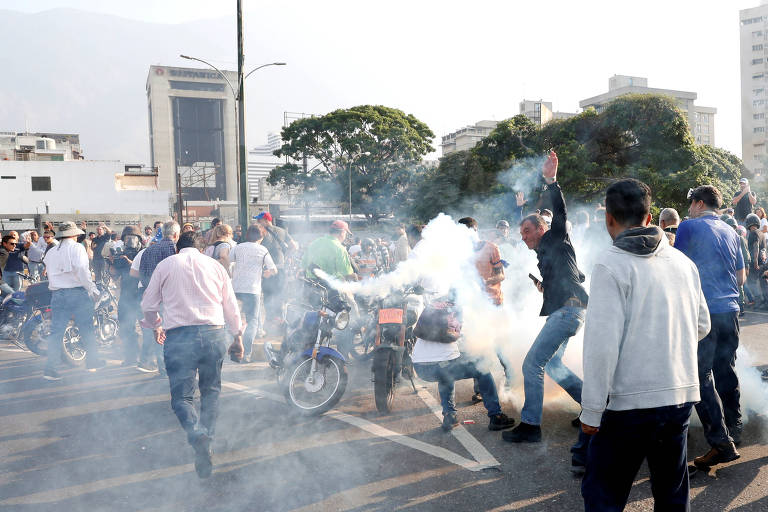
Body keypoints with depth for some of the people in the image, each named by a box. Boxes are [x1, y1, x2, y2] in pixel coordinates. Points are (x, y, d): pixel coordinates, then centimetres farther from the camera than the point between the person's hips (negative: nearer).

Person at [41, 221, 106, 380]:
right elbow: (82, 270, -16)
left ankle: (51, 368, 0)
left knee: (56, 332, 4)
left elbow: (50, 273, 14)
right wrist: (92, 289, -12)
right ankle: (92, 361, 19)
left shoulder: (51, 253, 14)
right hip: (78, 293, -4)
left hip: (57, 294, 4)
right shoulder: (77, 248, -5)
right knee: (86, 329, 9)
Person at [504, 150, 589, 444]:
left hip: (567, 309, -11)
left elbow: (560, 213, -19)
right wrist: (547, 284, 15)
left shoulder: (555, 239, 0)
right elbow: (577, 275, 29)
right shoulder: (544, 253, 23)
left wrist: (551, 182, -29)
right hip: (561, 311, 11)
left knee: (532, 364, -12)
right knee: (551, 364, 19)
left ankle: (530, 425, -7)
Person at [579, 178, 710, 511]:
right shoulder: (683, 262, 6)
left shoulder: (611, 264, -13)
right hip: (682, 397, 7)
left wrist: (591, 410, -12)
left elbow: (602, 343, -18)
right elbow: (702, 326, 14)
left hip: (630, 403, -6)